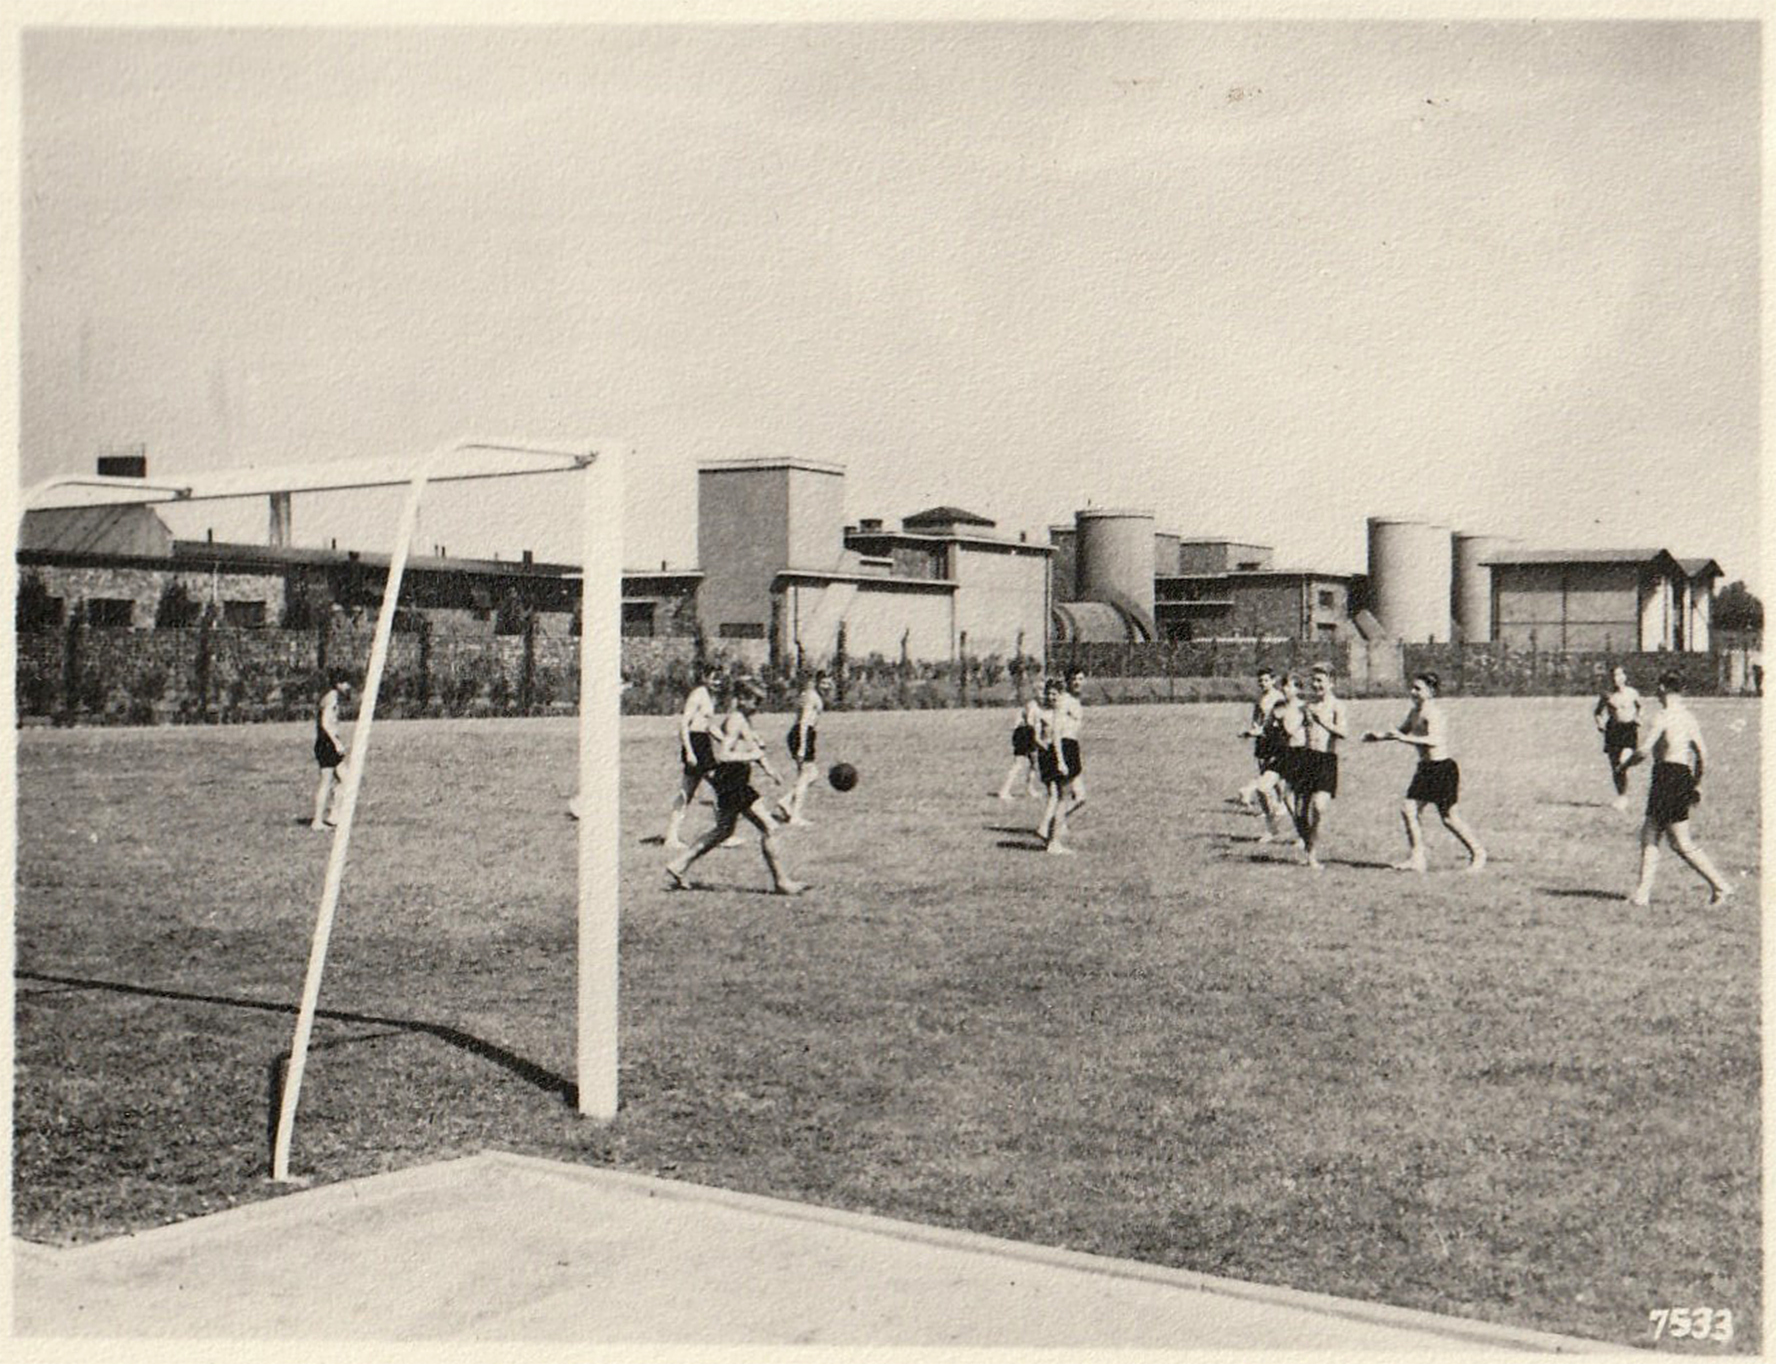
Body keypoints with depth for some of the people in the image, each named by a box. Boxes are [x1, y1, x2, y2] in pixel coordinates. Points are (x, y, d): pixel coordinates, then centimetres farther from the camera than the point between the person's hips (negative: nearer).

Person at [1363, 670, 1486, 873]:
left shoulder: (1433, 712, -18)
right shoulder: (1414, 712, 10)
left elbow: (1434, 740, -33)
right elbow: (1401, 731, 27)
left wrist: (1404, 738, -39)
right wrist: (1380, 736, 13)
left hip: (1443, 767, -9)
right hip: (1425, 767, 9)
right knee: (1409, 808, 4)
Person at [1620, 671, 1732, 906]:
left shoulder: (1665, 716, -12)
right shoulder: (1689, 717, 12)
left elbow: (1643, 750, -17)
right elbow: (1703, 754, 14)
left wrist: (1625, 765, 0)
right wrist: (1696, 784, 23)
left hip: (1667, 777, -9)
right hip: (1684, 776, 9)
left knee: (1682, 844, -2)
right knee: (1649, 834, 11)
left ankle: (1719, 885, -1)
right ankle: (1643, 893, 9)